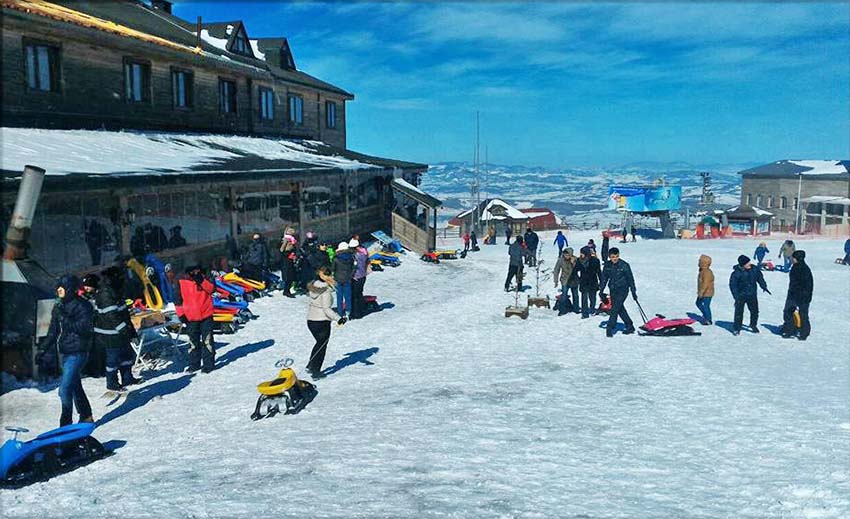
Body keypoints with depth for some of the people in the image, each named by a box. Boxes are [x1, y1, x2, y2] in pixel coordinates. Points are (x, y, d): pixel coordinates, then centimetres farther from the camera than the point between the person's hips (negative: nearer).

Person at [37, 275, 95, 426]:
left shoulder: (82, 306, -11)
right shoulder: (59, 306, 12)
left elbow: (84, 328, -21)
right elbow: (53, 331, 18)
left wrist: (65, 318, -24)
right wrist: (44, 350, 17)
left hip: (77, 353, -8)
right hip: (65, 353, 8)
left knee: (65, 389, -13)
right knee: (75, 387, 18)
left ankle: (66, 423, -4)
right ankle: (86, 417, 32)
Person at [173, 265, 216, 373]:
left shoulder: (204, 277, 2)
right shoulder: (180, 281, -1)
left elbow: (212, 289, -8)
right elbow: (178, 299, 3)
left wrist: (202, 281, -20)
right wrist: (181, 314, -2)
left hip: (206, 314, -1)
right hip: (190, 317, 1)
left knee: (207, 340, 2)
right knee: (193, 342, 10)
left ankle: (209, 364, 8)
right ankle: (194, 365, 20)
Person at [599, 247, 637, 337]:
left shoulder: (624, 265, -10)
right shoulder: (607, 265, 2)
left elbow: (630, 278, -2)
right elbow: (604, 278, 12)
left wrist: (633, 291, -1)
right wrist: (601, 290, 11)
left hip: (622, 290, -5)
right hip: (613, 290, 5)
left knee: (615, 309, -13)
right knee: (620, 309, 11)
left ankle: (610, 328, -10)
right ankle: (630, 326, 24)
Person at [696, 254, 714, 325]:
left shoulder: (707, 272, -24)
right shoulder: (702, 270, 8)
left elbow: (705, 284, -28)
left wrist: (701, 292, -27)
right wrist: (699, 291, 23)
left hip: (707, 293, -10)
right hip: (702, 292, 10)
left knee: (706, 306, -1)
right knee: (698, 303, 21)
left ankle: (708, 320, 12)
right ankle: (705, 315, 33)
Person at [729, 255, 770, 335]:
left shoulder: (755, 270, -3)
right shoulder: (737, 273, -17)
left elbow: (760, 278, 16)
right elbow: (732, 285, -12)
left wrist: (764, 286, 11)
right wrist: (736, 295, -18)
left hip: (752, 295, 4)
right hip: (741, 296, -4)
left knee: (755, 311, 11)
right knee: (739, 312, -3)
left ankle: (753, 325, 34)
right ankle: (736, 329, 9)